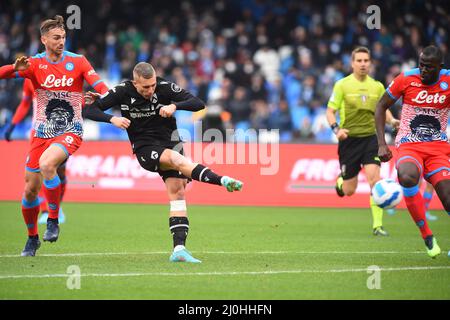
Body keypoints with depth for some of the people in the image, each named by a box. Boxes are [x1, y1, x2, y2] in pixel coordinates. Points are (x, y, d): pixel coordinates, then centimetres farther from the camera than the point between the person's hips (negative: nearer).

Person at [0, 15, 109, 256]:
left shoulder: (77, 61, -2)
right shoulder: (34, 64, -1)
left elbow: (98, 84, -11)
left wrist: (105, 96, -33)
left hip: (70, 131, -3)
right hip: (42, 133, 3)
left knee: (46, 163, -32)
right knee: (30, 189, 3)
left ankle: (53, 221, -17)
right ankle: (32, 237, 27)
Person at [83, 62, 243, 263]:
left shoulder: (164, 88, -10)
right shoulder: (123, 92, -9)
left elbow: (199, 104, -13)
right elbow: (88, 110, -7)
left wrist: (174, 106, -30)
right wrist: (112, 119, -25)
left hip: (170, 142, 2)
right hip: (145, 148, -2)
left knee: (177, 192, -12)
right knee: (176, 159, -32)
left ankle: (179, 248, -15)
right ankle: (222, 181, -43)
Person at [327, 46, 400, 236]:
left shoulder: (377, 86, 5)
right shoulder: (342, 85, -4)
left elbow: (383, 109, 20)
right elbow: (330, 111, -2)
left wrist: (392, 121, -2)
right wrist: (336, 129, -21)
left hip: (371, 137, 1)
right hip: (349, 139, -1)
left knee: (374, 178, -18)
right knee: (349, 191, 3)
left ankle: (377, 225, -13)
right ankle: (340, 181, 42)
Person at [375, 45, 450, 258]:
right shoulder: (406, 79, -6)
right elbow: (381, 106, 5)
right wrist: (382, 143, -3)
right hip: (409, 145, -1)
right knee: (408, 177, -34)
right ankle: (427, 236, -19)